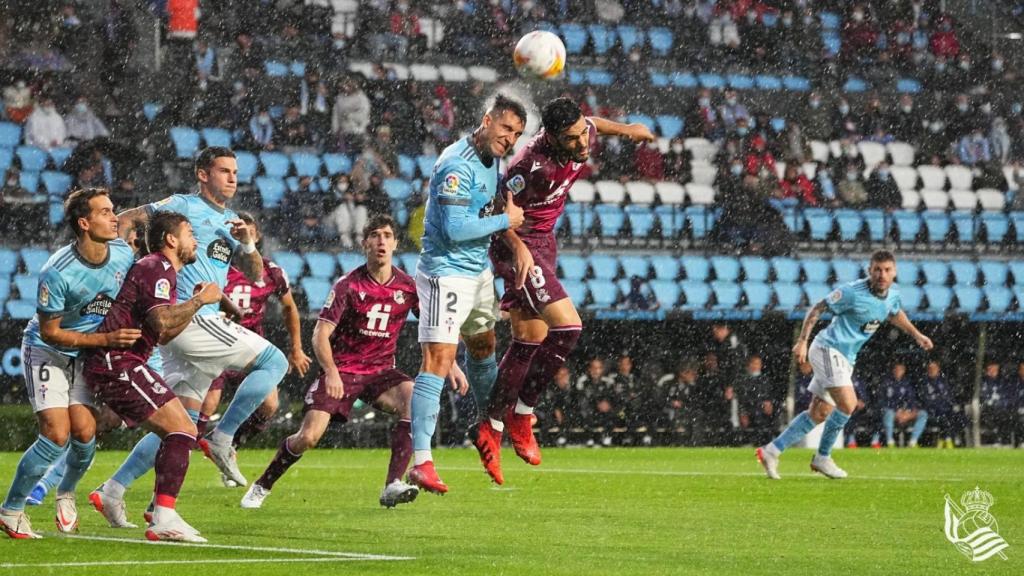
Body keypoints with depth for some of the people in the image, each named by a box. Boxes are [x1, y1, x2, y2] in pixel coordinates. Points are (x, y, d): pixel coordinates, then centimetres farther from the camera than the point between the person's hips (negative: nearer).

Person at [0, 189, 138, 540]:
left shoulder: (123, 254, -11)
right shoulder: (57, 273, -29)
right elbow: (50, 331, -20)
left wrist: (129, 334, 3)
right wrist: (106, 339, -24)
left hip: (87, 354, 5)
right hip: (46, 351, -5)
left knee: (84, 432, -9)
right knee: (57, 435, -17)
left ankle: (67, 493, 22)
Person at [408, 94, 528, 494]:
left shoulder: (491, 158, 8)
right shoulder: (458, 165, -22)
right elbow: (455, 228, -27)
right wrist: (505, 220, -17)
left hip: (479, 272, 10)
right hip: (447, 274, -10)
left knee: (483, 345, 26)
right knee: (438, 360, -15)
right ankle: (421, 462, -20)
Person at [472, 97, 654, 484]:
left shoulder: (584, 136, -9)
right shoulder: (533, 165, -32)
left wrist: (625, 129, 32)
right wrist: (518, 246, -34)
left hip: (543, 241, 9)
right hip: (518, 245, -9)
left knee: (529, 342, 12)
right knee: (567, 326, -20)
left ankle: (491, 429, 22)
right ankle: (522, 414, -6)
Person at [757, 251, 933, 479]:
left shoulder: (893, 292, 3)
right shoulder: (853, 291, -19)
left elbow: (895, 313, 27)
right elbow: (817, 309, -11)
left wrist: (916, 334, 22)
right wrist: (802, 341, -17)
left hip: (845, 359, 8)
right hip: (828, 350, -8)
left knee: (819, 414, 8)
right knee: (848, 403, -21)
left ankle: (771, 451, 15)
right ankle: (822, 458, -4)